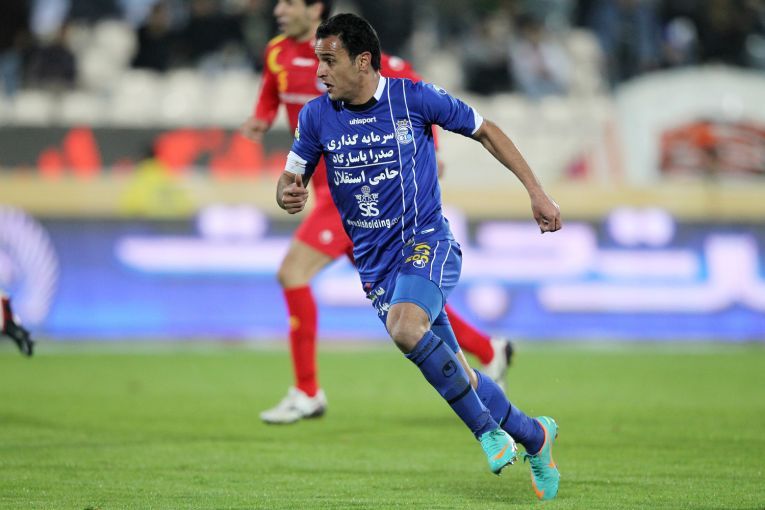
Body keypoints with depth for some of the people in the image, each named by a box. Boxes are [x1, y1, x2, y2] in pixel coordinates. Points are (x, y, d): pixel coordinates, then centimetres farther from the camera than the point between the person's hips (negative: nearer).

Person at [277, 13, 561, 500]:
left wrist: (536, 190, 1)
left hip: (427, 241, -4)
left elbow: (485, 131, 3)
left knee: (404, 326, -34)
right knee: (457, 376, 7)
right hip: (375, 263, 4)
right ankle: (533, 435, 29)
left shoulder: (414, 97, -9)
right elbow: (292, 180, 7)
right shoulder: (317, 116, -1)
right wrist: (289, 194, -19)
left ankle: (486, 428, -19)